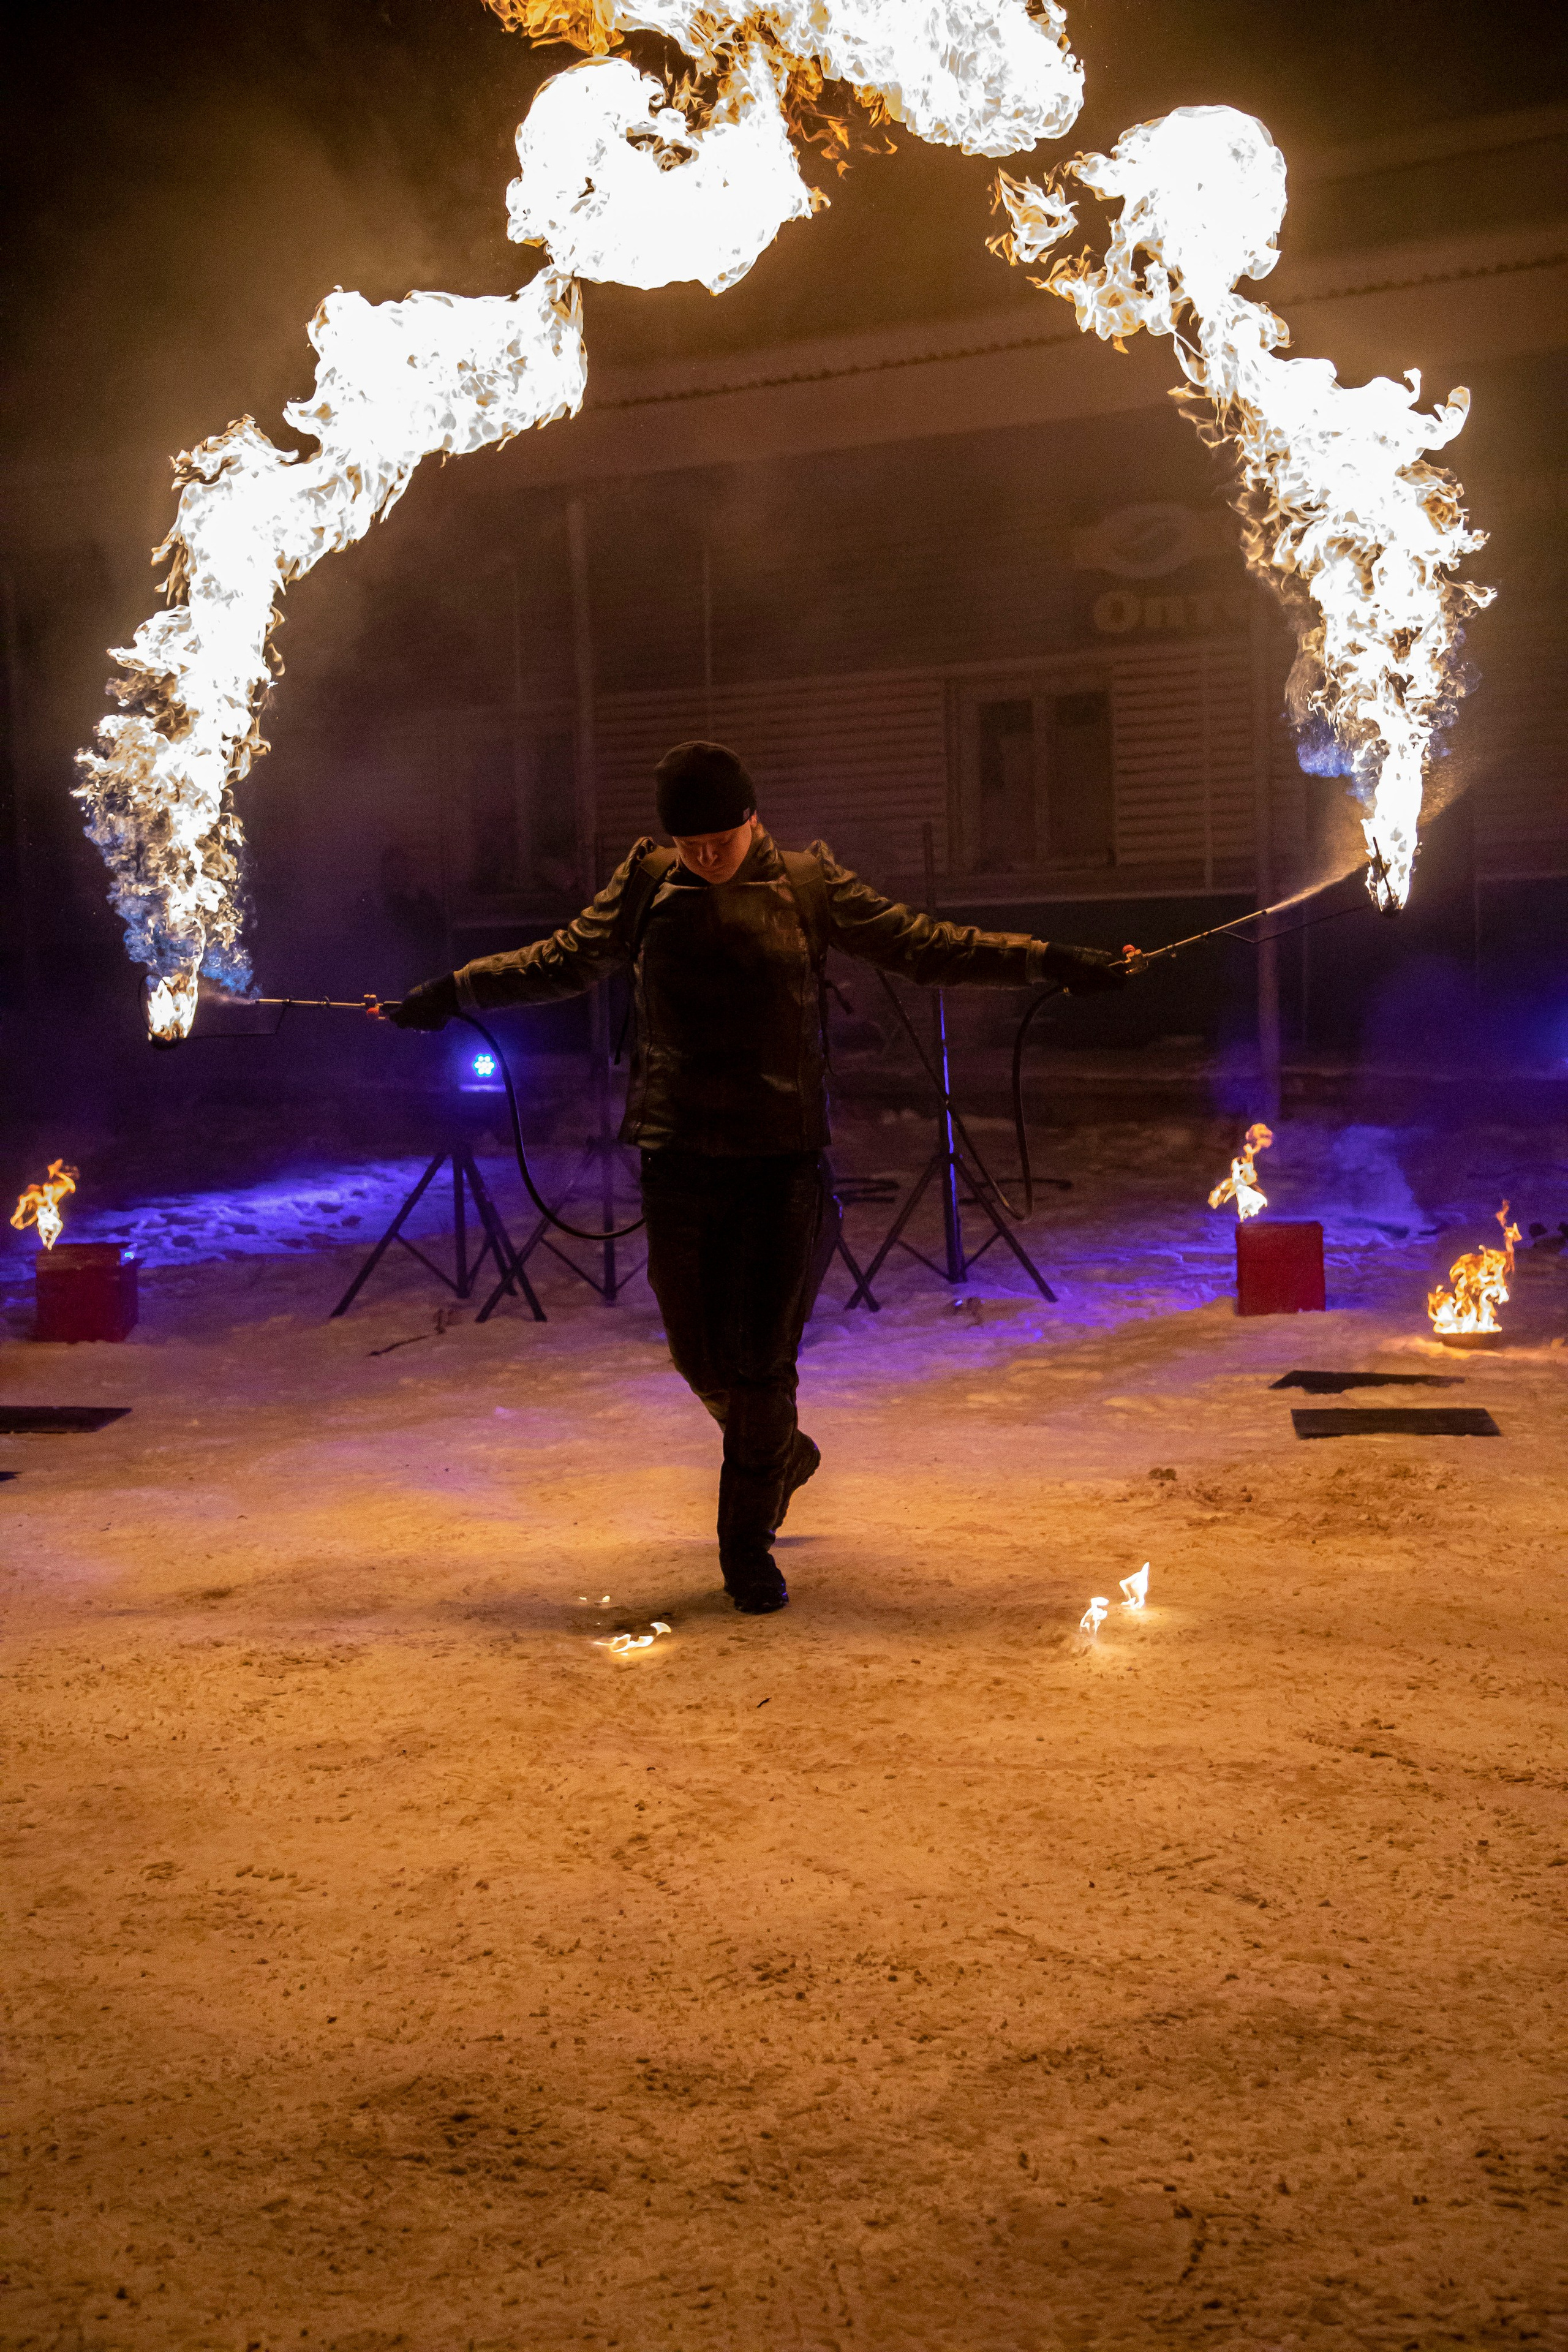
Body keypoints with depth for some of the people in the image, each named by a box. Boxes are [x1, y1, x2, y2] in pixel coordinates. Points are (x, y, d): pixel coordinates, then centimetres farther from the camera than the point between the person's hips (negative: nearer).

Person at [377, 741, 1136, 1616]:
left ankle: (748, 1541, 16)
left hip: (784, 1153, -2)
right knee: (700, 1353, 6)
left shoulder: (809, 884, 1)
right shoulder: (648, 882, 4)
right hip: (679, 1151, 2)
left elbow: (923, 946, 4)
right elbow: (566, 961, 14)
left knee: (763, 1357, -2)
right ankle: (783, 1455, 39)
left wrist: (1050, 962, -1)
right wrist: (448, 995, 14)